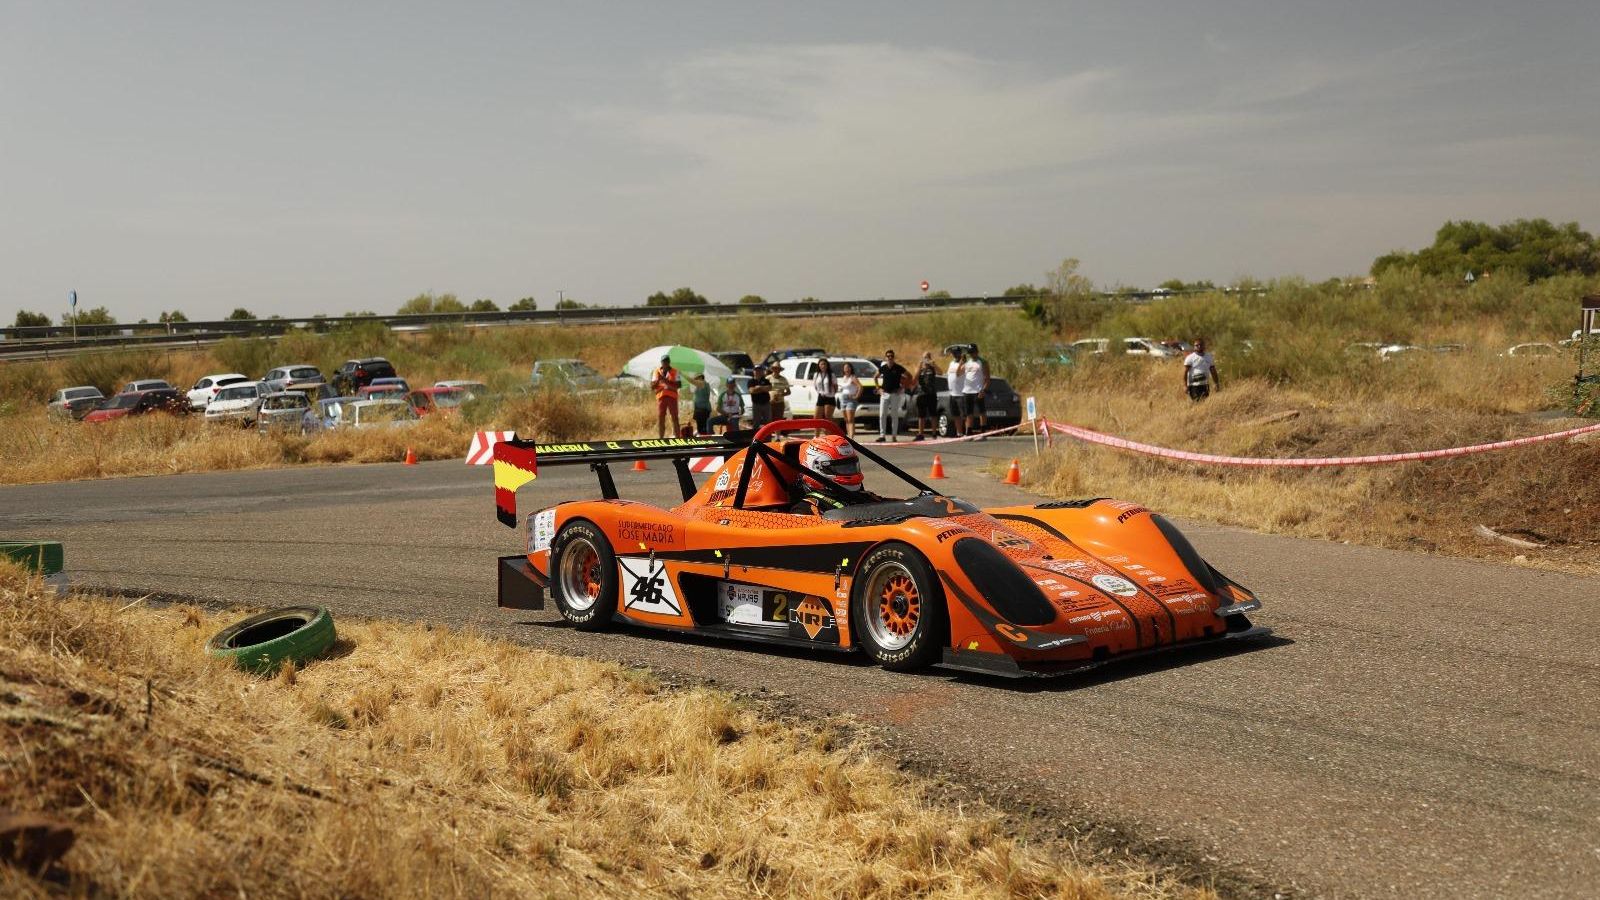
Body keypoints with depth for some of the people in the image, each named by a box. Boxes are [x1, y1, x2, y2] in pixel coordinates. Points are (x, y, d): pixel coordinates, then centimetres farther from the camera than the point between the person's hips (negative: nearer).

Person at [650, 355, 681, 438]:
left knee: (675, 418, -4)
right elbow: (652, 387, 8)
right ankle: (661, 438, 4)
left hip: (672, 397, -2)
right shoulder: (657, 371, 12)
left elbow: (679, 384, -6)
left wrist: (667, 381, -16)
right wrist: (658, 380, -12)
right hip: (661, 397, 2)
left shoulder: (675, 372, 5)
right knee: (660, 419, 0)